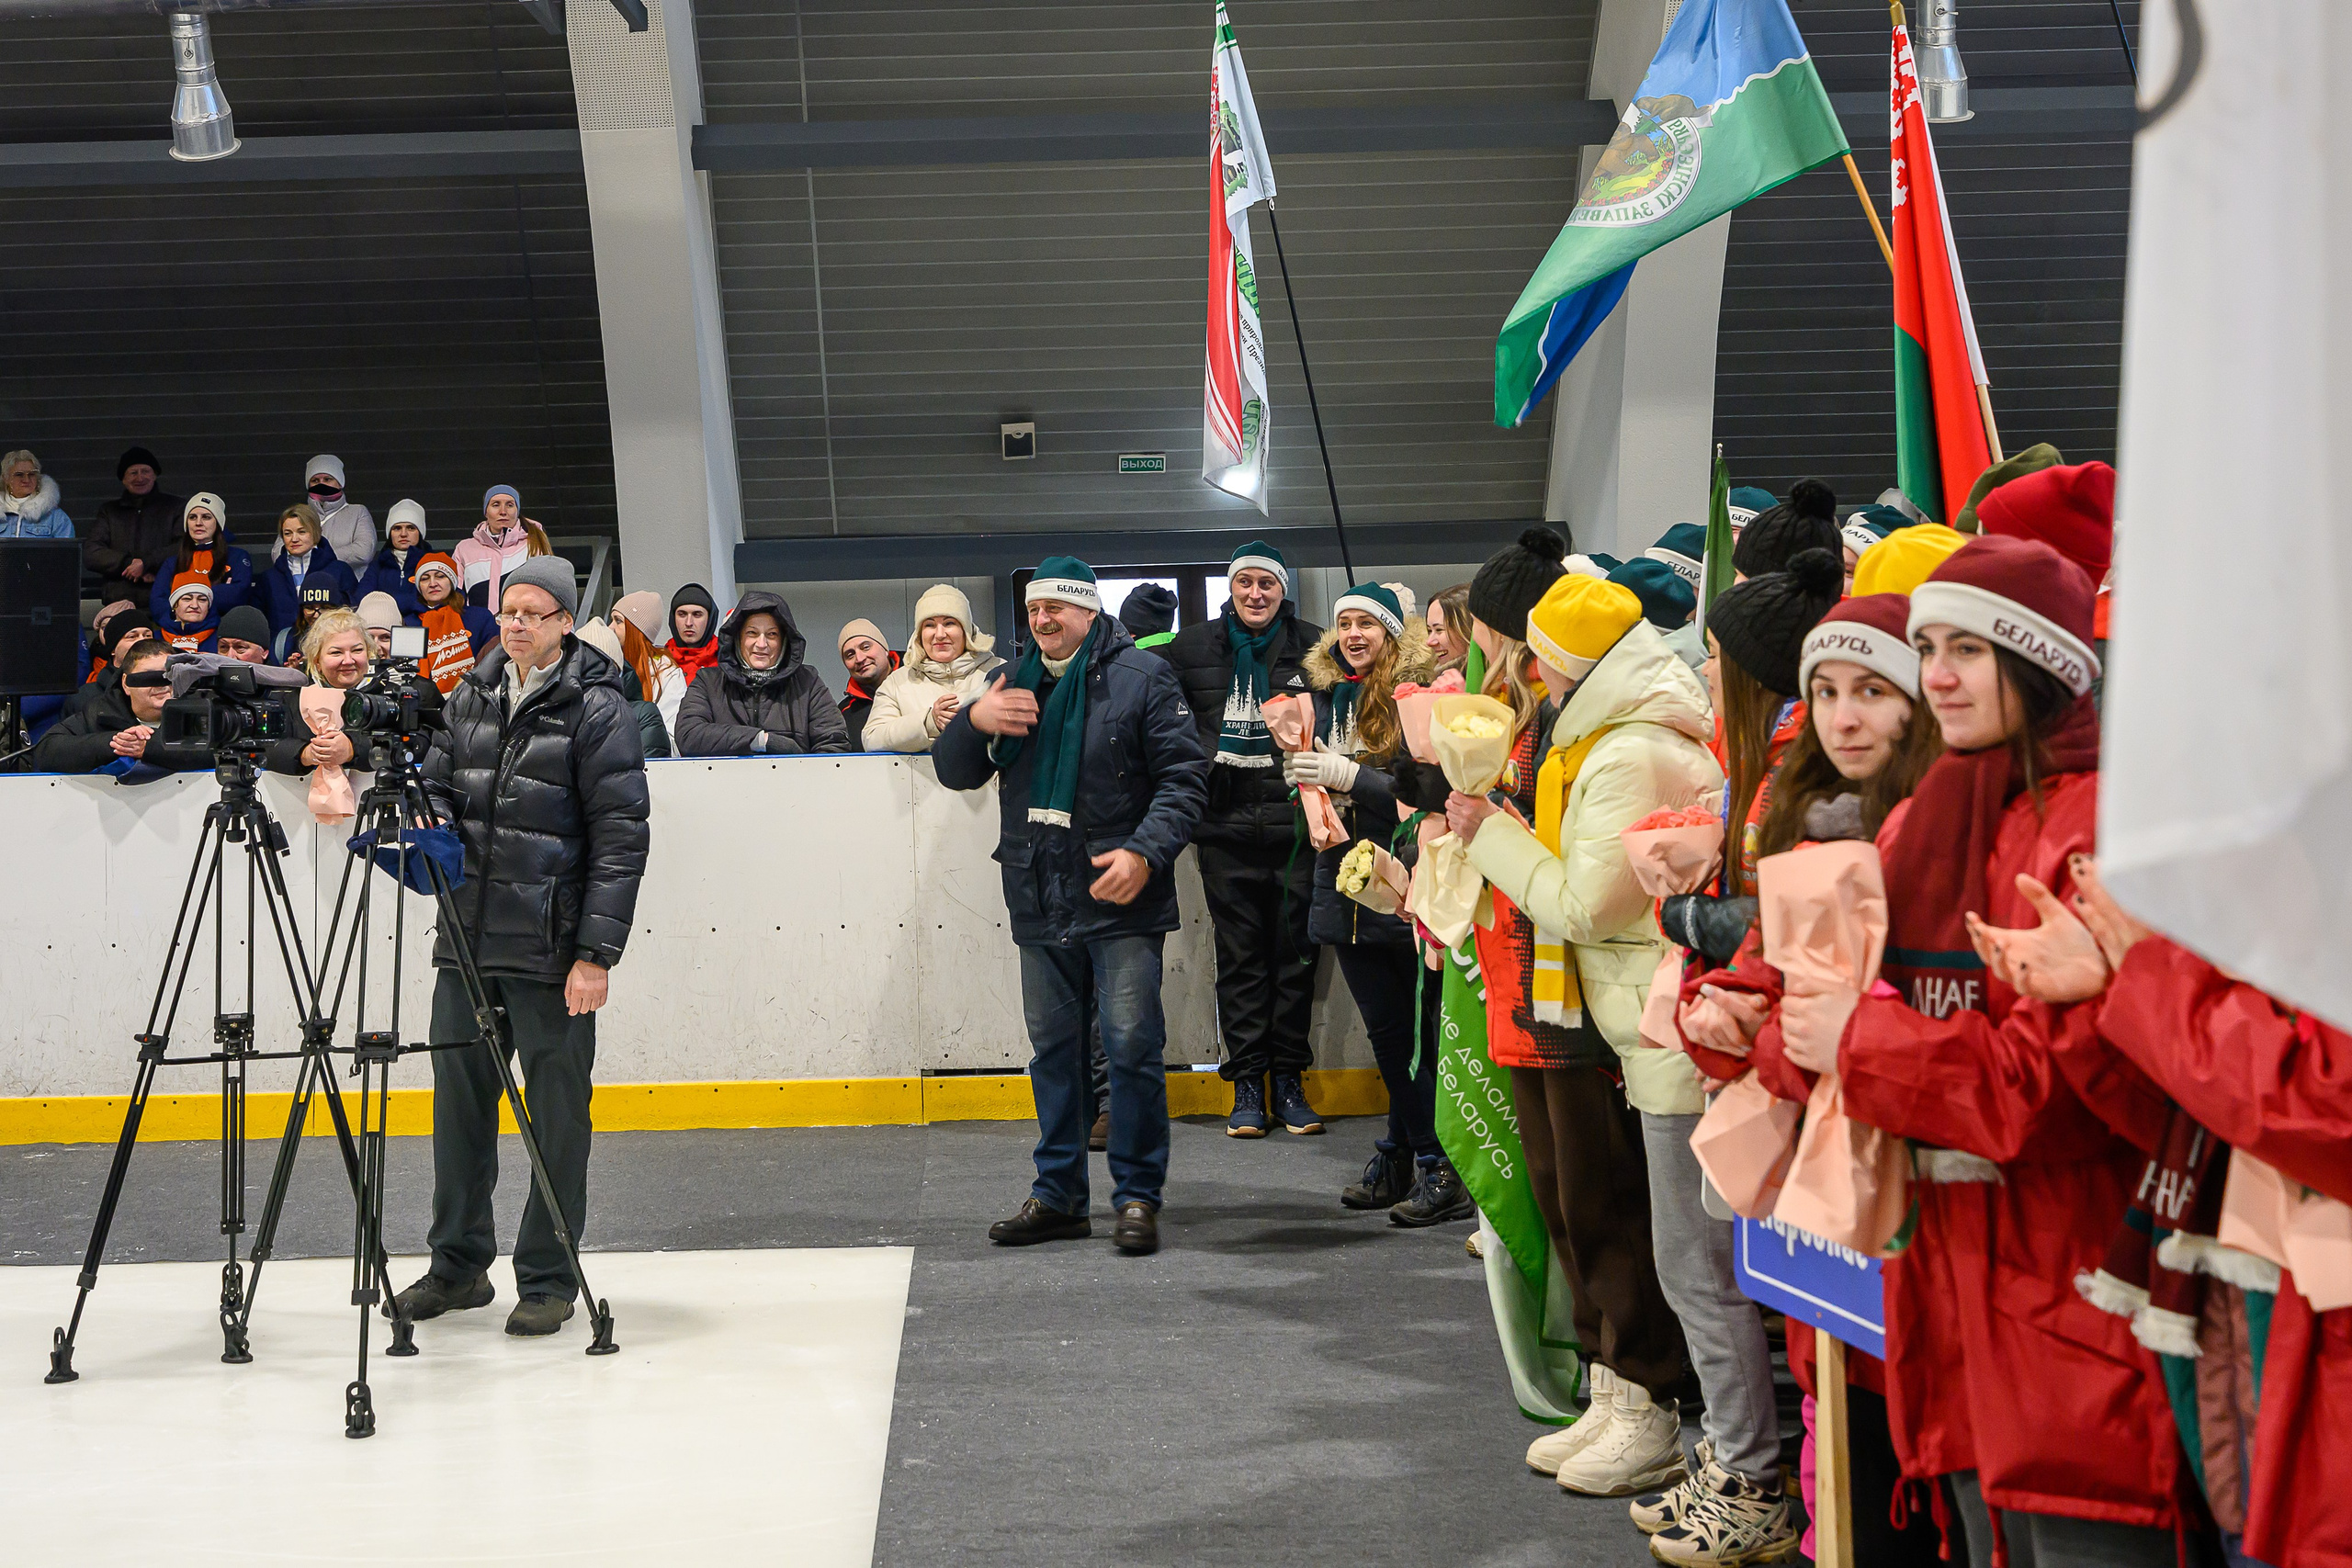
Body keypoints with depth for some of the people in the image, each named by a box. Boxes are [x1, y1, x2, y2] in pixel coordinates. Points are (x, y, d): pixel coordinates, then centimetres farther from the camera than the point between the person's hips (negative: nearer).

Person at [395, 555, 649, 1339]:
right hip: (467, 939, 6)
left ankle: (549, 1280, 13)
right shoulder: (468, 697, 11)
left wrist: (597, 953, -15)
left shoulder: (598, 709, -7)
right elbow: (437, 790, 21)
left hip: (550, 950, -6)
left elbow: (620, 838, -10)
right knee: (459, 1098, 13)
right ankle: (458, 1265, 27)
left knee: (557, 1113, 2)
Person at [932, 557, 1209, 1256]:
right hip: (1040, 904, 5)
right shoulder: (1014, 685, 15)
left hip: (1120, 900, -5)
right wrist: (973, 720, -7)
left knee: (1132, 1047, -5)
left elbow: (1184, 776, -6)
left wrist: (1145, 852, -20)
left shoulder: (1141, 677, -1)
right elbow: (954, 773, 15)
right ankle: (1058, 1196, 20)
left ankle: (1138, 1197, 4)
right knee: (1053, 1050, 11)